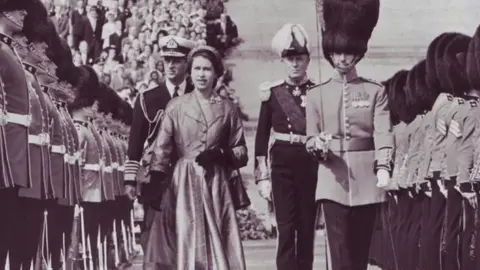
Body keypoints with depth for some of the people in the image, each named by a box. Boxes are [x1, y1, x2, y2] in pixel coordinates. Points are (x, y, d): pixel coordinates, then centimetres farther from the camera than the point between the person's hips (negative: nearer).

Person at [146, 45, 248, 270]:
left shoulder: (227, 108, 7)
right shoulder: (175, 106, 5)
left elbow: (241, 152, 8)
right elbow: (162, 150, 2)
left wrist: (220, 155, -12)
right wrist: (156, 187, -7)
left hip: (216, 184, 1)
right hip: (183, 184, -1)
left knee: (217, 241, -2)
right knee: (186, 241, -3)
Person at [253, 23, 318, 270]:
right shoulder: (272, 92, 3)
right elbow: (261, 137, 4)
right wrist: (262, 176, 0)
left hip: (311, 166, 1)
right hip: (282, 165, -1)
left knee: (307, 229, 8)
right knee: (286, 230, -5)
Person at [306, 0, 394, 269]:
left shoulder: (376, 91, 4)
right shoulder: (316, 94, 7)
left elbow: (384, 134, -7)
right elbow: (310, 139, 7)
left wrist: (384, 167, -24)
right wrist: (319, 145, -17)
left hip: (367, 180, 0)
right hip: (333, 181, 0)